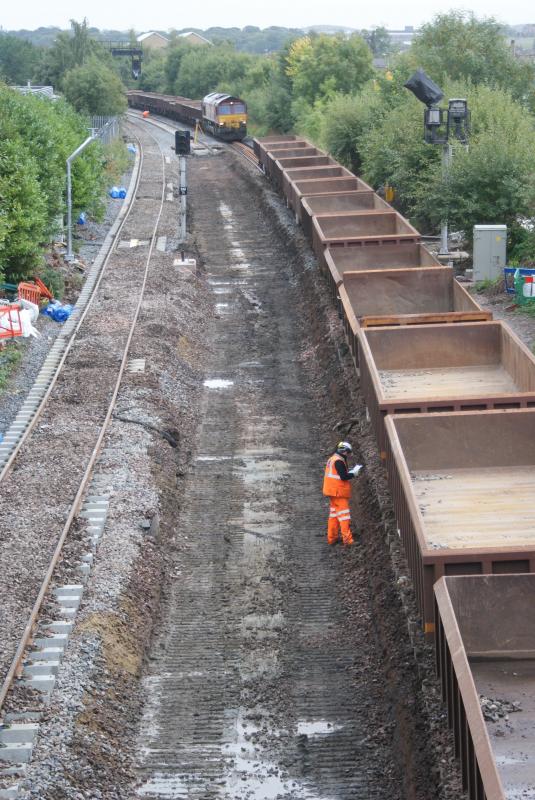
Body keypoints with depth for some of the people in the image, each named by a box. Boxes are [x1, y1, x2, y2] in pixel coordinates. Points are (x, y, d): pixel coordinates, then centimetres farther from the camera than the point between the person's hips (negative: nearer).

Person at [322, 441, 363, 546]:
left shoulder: (333, 459, 14)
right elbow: (344, 477, -22)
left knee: (334, 513, 16)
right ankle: (347, 539, -13)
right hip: (339, 492, -10)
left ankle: (331, 538, 21)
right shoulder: (339, 461, -17)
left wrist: (351, 471, 8)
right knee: (344, 514, -10)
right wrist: (354, 473, -10)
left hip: (333, 491, 10)